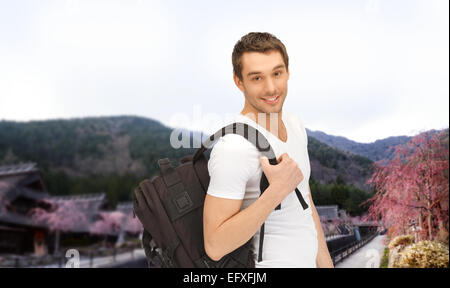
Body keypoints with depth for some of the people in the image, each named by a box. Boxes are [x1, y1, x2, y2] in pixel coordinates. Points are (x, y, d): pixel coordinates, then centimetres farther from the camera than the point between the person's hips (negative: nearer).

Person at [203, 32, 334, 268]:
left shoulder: (294, 124, 1)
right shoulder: (232, 149, -25)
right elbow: (215, 246, -26)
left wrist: (325, 262, 10)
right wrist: (278, 190, -29)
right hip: (267, 262, -7)